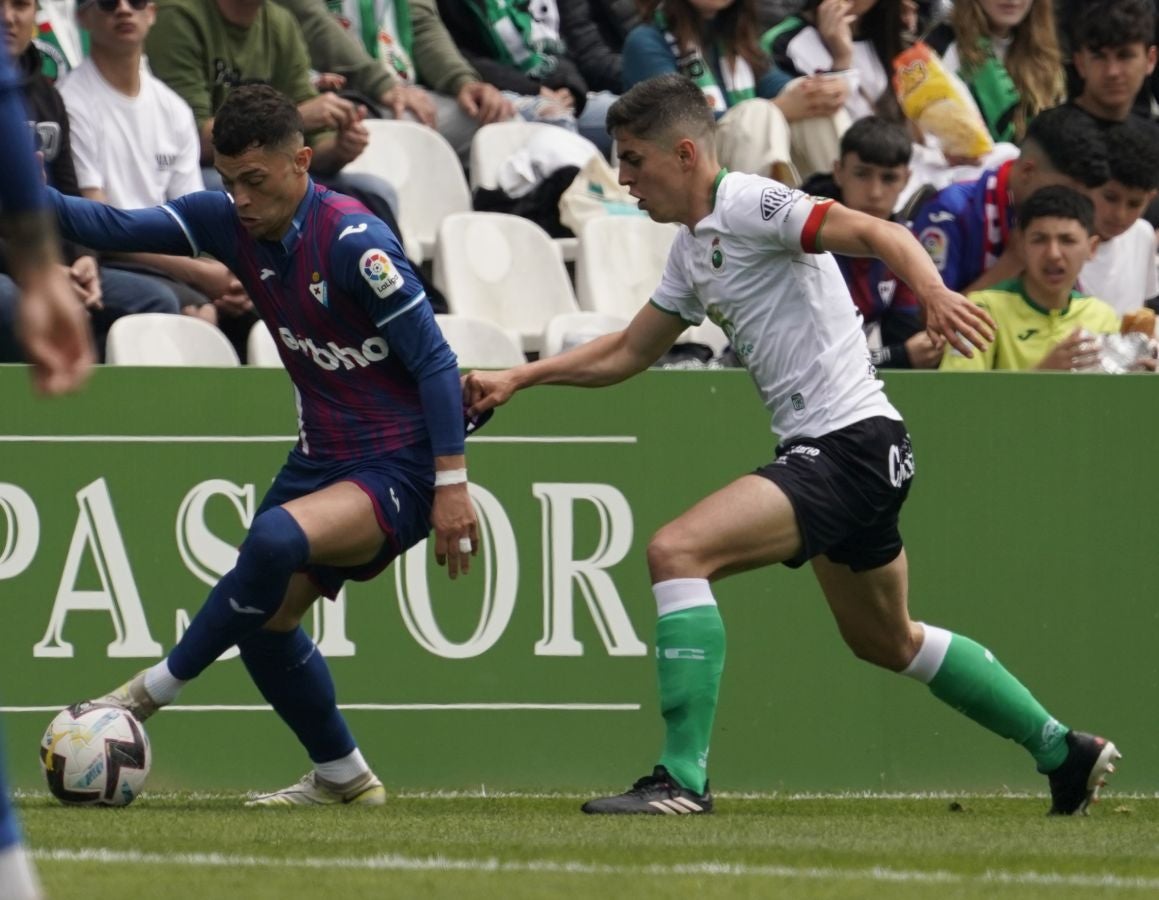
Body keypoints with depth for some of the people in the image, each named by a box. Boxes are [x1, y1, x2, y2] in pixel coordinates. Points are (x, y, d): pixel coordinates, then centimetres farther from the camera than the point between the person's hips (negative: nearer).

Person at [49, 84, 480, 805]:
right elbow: (119, 229, -3)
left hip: (398, 471, -9)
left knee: (278, 539, -32)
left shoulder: (354, 241, -21)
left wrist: (453, 486, -20)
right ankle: (342, 776, 26)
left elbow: (435, 361, -18)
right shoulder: (230, 221, 1)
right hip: (322, 460, 9)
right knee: (264, 620, 7)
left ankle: (156, 689, -18)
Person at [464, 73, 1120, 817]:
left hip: (852, 444, -11)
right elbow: (629, 351, 27)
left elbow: (875, 232, -24)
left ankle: (683, 777, -23)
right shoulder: (692, 250, 16)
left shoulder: (749, 204, -12)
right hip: (828, 451, 11)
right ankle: (1063, 750, 36)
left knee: (676, 551, -21)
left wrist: (934, 290, -43)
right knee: (886, 641, 24)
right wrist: (519, 378, 20)